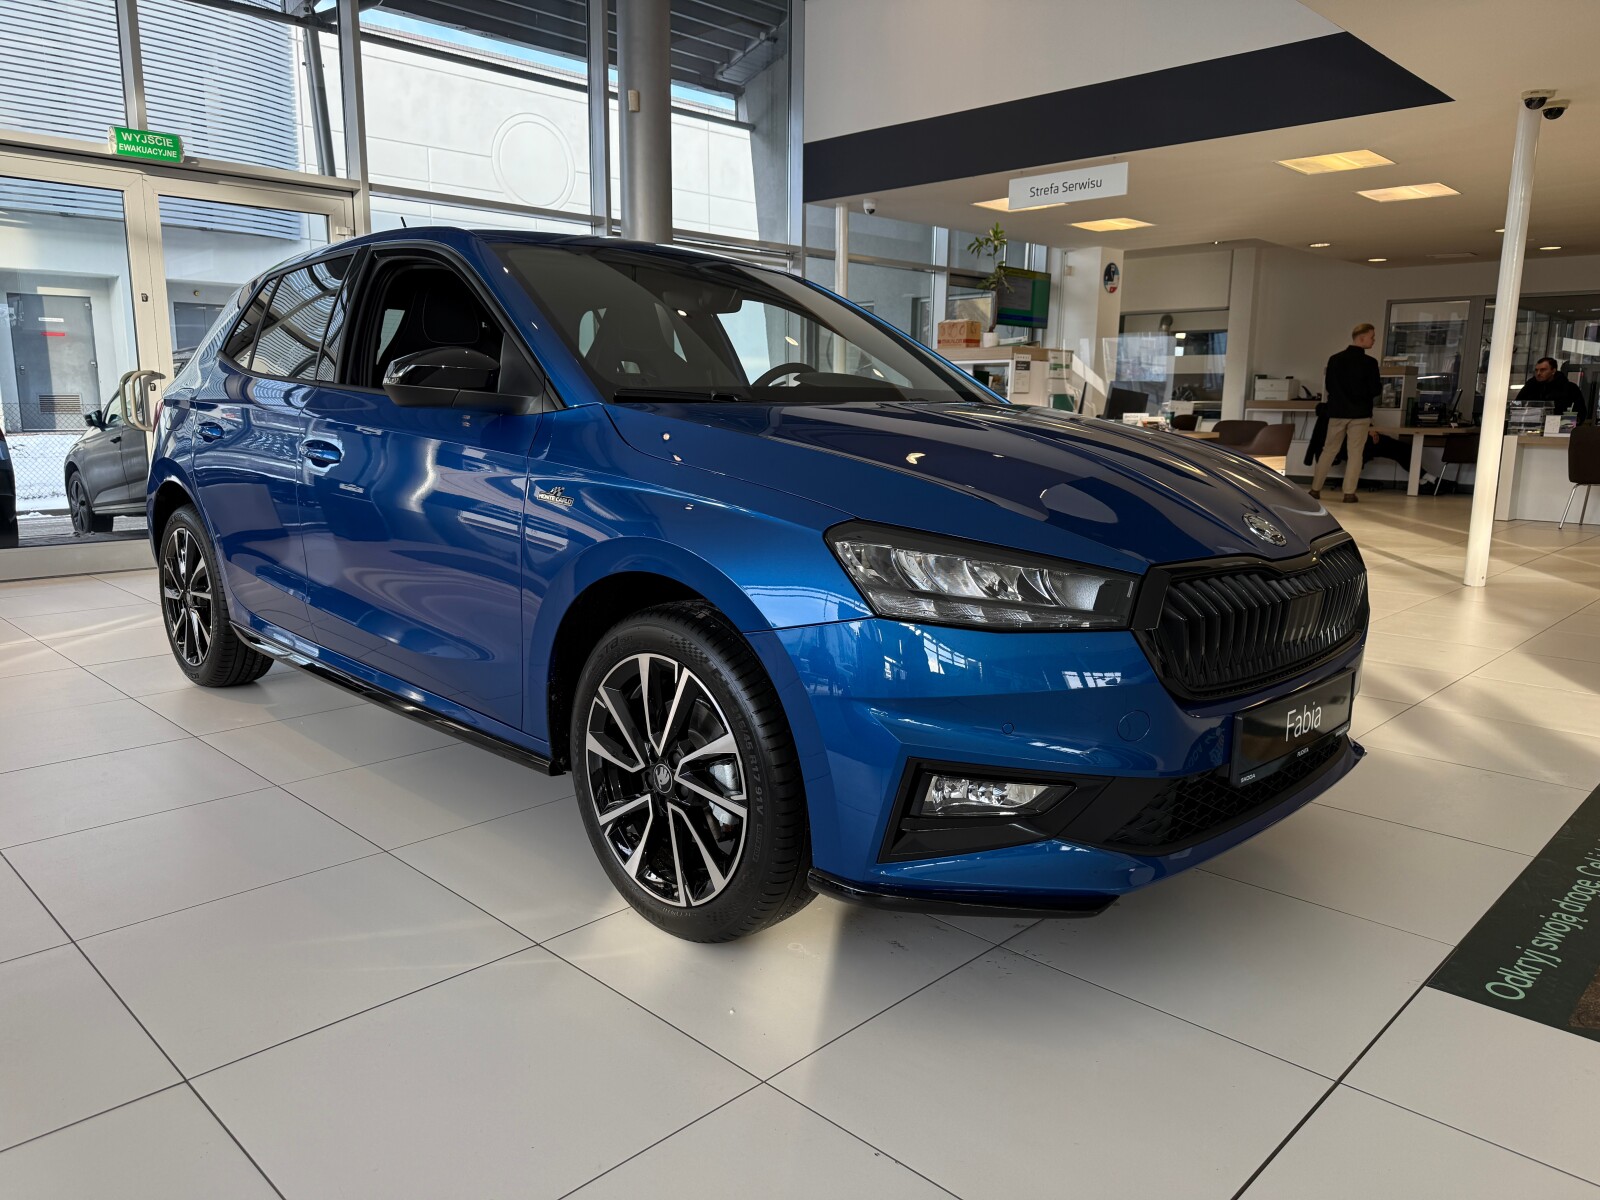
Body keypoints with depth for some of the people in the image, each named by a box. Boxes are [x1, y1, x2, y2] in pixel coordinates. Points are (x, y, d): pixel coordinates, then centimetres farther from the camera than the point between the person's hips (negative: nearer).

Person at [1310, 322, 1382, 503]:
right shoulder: (1369, 363, -11)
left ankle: (1315, 489, 11)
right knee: (1355, 453, 1)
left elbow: (1328, 384, 10)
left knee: (1329, 450, 11)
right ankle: (1349, 493, -2)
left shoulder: (1335, 359, 2)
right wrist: (1380, 387, 12)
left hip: (1337, 412, 4)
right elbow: (1375, 390, -9)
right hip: (1360, 413, -4)